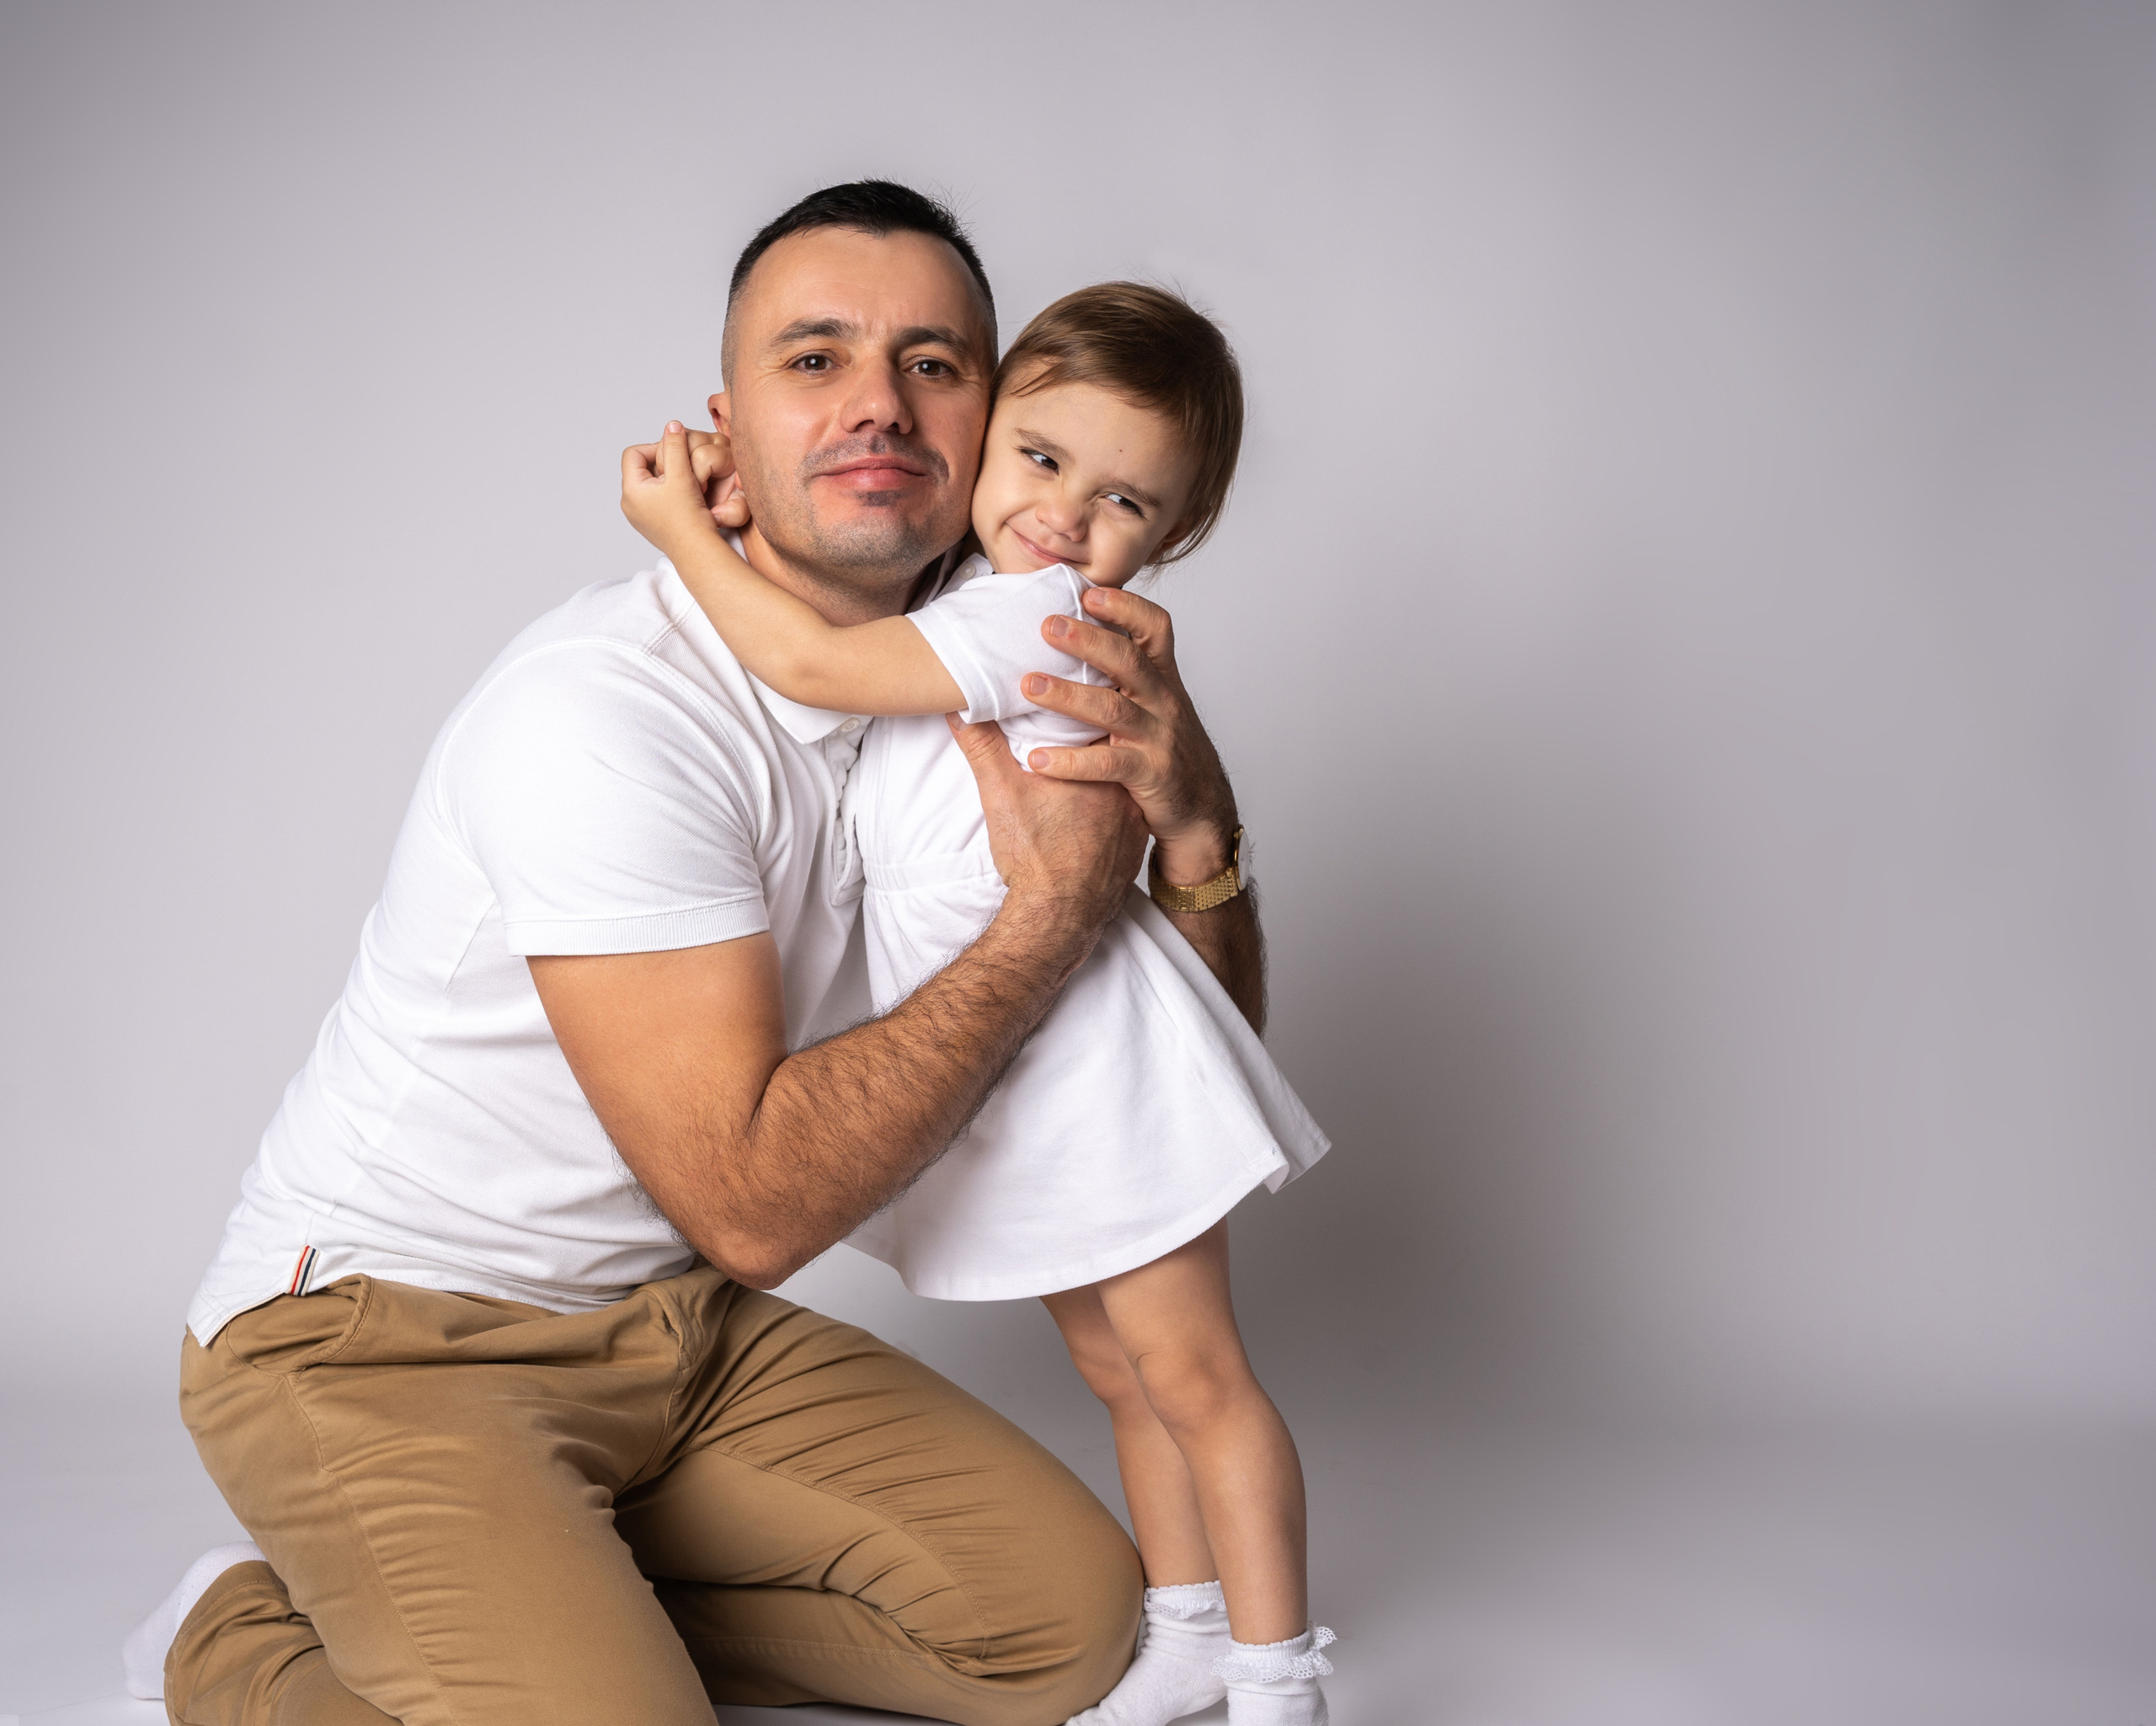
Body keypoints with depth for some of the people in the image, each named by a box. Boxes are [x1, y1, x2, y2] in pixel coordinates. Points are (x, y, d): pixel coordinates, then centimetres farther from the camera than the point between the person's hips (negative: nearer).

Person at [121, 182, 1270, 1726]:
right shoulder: (604, 713, -24)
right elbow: (753, 1200, -27)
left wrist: (1196, 815, -17)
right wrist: (1060, 907, -22)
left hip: (673, 1329, 7)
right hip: (384, 1345, -7)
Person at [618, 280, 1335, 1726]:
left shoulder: (1046, 615, -18)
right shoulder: (964, 603, 10)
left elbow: (812, 662, -21)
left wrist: (684, 528, -9)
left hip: (1089, 1050, -9)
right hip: (1002, 1073, 9)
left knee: (1189, 1368, -2)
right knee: (1115, 1366, 17)